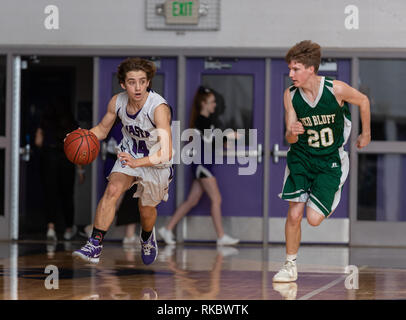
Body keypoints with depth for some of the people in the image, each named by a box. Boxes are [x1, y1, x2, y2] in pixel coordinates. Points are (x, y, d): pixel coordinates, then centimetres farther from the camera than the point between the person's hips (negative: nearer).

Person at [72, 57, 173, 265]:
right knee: (112, 189, -22)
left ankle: (147, 237, 48)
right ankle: (95, 246, -24)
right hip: (129, 152, 3)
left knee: (146, 209, 12)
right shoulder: (117, 102, -17)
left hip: (156, 161, -3)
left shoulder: (159, 108, -34)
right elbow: (102, 129, 2)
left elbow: (166, 153, -38)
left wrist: (137, 163, -52)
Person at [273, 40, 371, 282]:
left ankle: (330, 203, 26)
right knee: (294, 214, -9)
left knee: (314, 219, -11)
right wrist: (292, 133, -29)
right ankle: (291, 265, 10)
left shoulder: (336, 89, -20)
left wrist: (366, 134, 12)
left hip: (331, 161, -2)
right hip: (301, 157, 2)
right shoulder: (291, 95, -10)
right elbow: (290, 138, -5)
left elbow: (363, 101, 2)